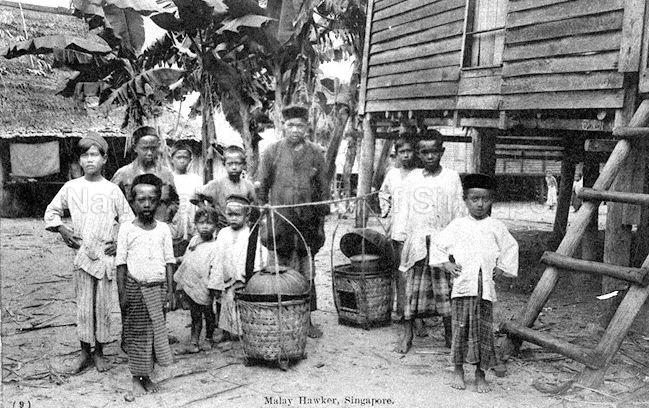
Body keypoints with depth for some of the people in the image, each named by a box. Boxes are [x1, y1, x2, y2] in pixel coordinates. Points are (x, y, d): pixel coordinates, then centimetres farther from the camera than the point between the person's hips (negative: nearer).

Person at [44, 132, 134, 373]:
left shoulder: (112, 190, 1)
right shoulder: (71, 187, 5)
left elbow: (128, 220, 5)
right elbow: (51, 212, 15)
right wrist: (62, 230, 0)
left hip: (106, 254, -1)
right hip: (81, 252, 1)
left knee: (102, 305, 4)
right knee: (83, 304, 3)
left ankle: (99, 352, 17)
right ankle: (85, 351, 16)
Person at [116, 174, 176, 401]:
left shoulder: (163, 229, 3)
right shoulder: (126, 229, -2)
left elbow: (169, 261, 5)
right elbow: (121, 263, -1)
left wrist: (169, 290, 1)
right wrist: (122, 293, -5)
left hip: (158, 287, 2)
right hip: (135, 287, -2)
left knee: (155, 331, 6)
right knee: (135, 333, 2)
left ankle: (146, 377, 18)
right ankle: (136, 381, 10)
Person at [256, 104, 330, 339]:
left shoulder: (315, 153, 7)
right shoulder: (272, 152, 3)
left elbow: (323, 188, 11)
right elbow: (261, 187, 4)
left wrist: (321, 218, 7)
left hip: (308, 223, 2)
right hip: (280, 221, -2)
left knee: (307, 273, 7)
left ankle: (307, 318, 17)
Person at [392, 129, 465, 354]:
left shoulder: (451, 177, 4)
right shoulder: (412, 178, 9)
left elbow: (458, 211, 5)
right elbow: (404, 209, 11)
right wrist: (400, 238, 6)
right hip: (416, 241, 2)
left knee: (444, 289, -1)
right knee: (412, 288, 3)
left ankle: (450, 335, 13)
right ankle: (407, 335, 13)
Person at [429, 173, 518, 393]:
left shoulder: (496, 227, 8)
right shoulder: (457, 225, 7)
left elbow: (510, 249, 16)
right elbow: (437, 245, 12)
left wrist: (501, 268, 7)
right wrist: (447, 264, 3)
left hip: (485, 286, 0)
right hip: (462, 284, 0)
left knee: (483, 329, 2)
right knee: (461, 327, 3)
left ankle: (480, 374, 14)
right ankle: (458, 370, 17)